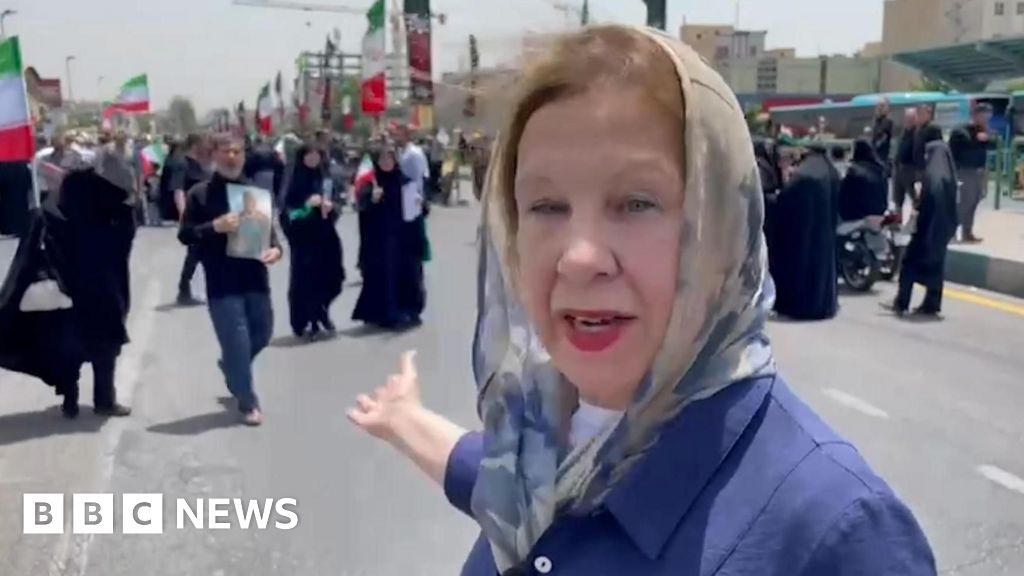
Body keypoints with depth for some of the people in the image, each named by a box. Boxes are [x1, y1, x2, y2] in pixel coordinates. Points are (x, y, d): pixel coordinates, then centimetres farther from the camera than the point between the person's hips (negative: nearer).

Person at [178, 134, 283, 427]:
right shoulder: (200, 193, -2)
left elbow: (268, 227, 15)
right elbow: (185, 235, -4)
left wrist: (275, 248, -7)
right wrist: (215, 226, -21)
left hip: (255, 276, 5)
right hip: (222, 281, -4)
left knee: (262, 334, 15)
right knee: (237, 342, -3)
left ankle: (231, 367, 46)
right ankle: (248, 403, 13)